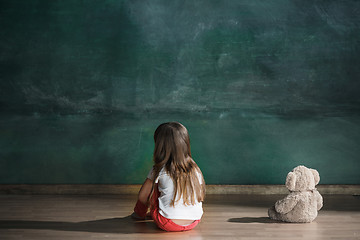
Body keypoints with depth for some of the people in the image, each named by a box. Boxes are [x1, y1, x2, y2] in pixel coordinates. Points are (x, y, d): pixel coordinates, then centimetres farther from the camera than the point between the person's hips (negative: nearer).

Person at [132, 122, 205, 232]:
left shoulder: (159, 170, -8)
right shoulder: (195, 169, 1)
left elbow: (142, 197, -1)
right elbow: (201, 197, 11)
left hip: (167, 224, -4)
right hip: (194, 223, 4)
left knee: (152, 184, 14)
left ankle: (139, 213, 36)